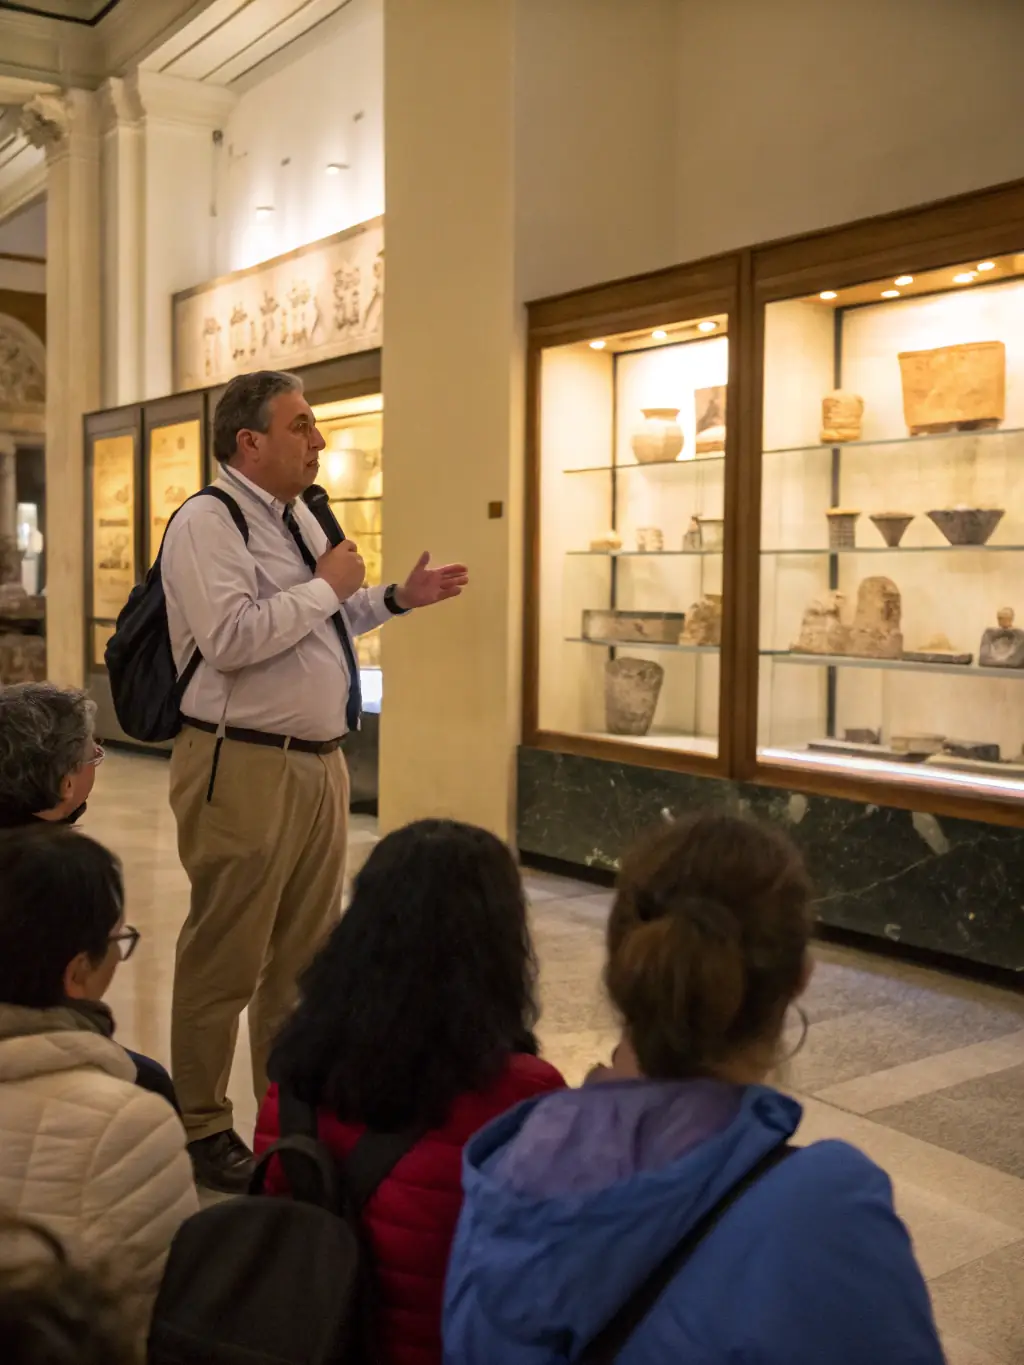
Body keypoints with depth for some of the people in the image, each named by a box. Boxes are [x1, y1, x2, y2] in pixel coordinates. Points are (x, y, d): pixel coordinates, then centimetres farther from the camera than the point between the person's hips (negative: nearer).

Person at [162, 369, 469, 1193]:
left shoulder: (300, 517, 15)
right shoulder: (208, 522, -12)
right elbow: (230, 638, -26)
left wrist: (396, 598, 13)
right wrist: (325, 586, -15)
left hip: (320, 763, 9)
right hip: (245, 770, -9)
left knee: (306, 953, 16)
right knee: (226, 959, 3)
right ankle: (201, 1130, 19)